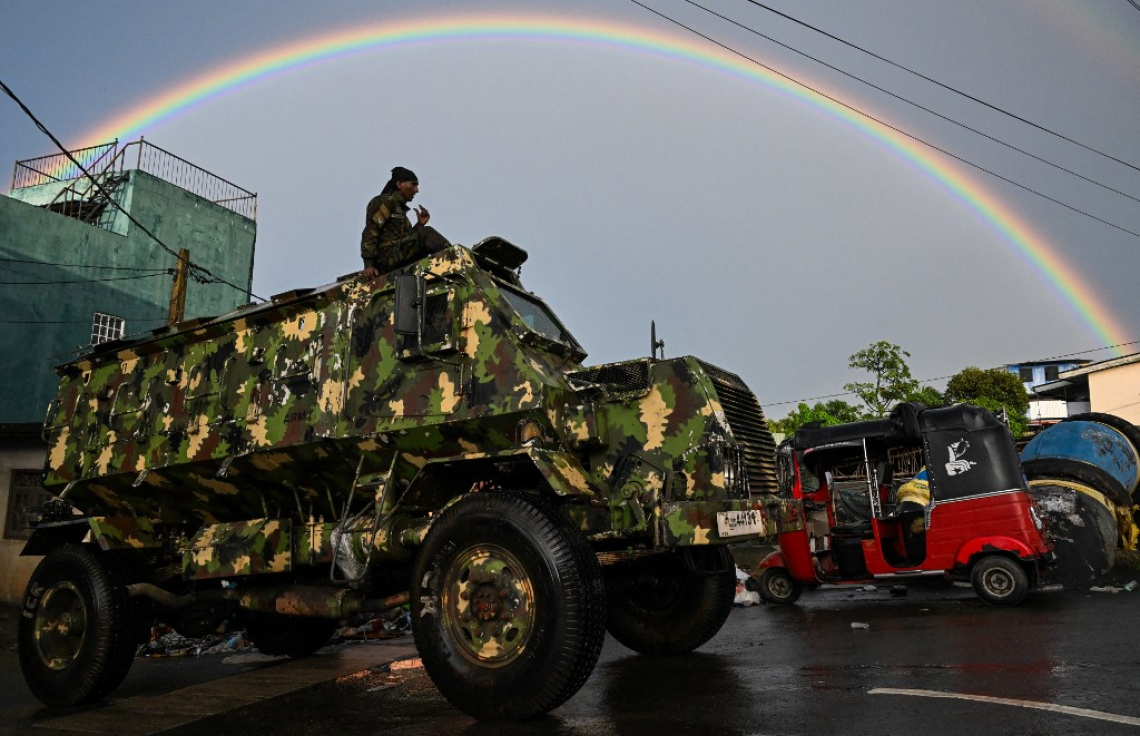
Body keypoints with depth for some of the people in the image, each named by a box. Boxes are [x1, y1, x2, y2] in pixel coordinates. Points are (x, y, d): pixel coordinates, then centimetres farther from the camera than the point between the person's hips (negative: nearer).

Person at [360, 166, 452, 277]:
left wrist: (420, 224, 10)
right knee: (426, 234, -21)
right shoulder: (384, 201, 4)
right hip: (386, 256, -9)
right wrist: (368, 264, -19)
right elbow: (370, 233, -9)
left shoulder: (400, 208, 28)